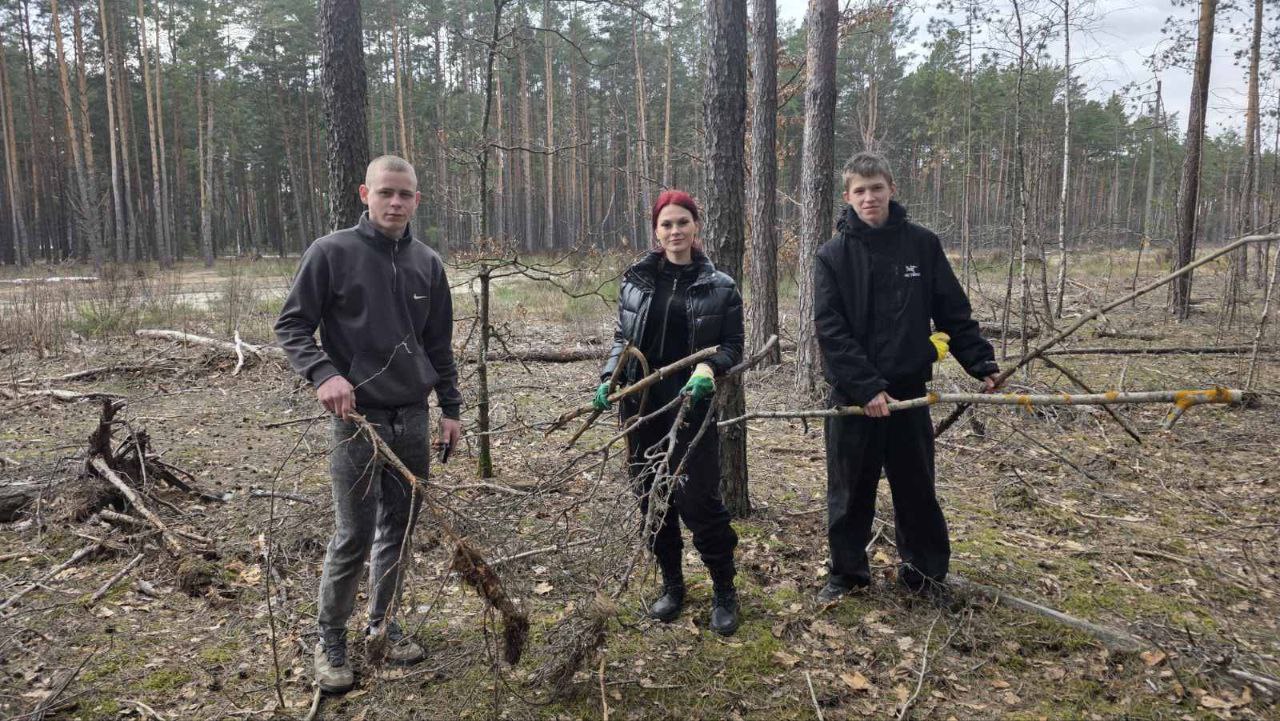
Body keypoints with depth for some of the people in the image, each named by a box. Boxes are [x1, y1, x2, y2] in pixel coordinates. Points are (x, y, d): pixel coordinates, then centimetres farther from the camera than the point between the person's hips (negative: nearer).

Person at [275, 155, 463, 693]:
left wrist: (450, 409, 12)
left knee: (399, 529, 13)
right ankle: (331, 639, 19)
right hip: (358, 418, -4)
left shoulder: (427, 263, 8)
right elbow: (291, 326, -5)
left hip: (414, 419, 5)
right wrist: (324, 373, -21)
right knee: (353, 537, 0)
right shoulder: (331, 253, -6)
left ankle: (383, 622, 31)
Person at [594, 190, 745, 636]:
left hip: (692, 404, -3)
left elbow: (733, 346, 2)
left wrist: (710, 367, -19)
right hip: (642, 404, 3)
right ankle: (672, 584, 26)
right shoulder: (636, 280, 6)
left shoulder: (719, 287, 0)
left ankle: (724, 590, 14)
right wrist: (609, 379, -3)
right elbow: (621, 338, 13)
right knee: (651, 495, 8)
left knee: (697, 498, -6)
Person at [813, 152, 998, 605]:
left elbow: (954, 313, 5)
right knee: (849, 493, 10)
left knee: (917, 489, 12)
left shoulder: (922, 244, 2)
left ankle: (924, 571, 30)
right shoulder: (833, 255, -4)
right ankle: (847, 573, 27)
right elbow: (830, 330, -11)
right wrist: (867, 388, -18)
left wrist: (983, 365, -3)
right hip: (852, 396, -1)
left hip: (908, 391, 1)